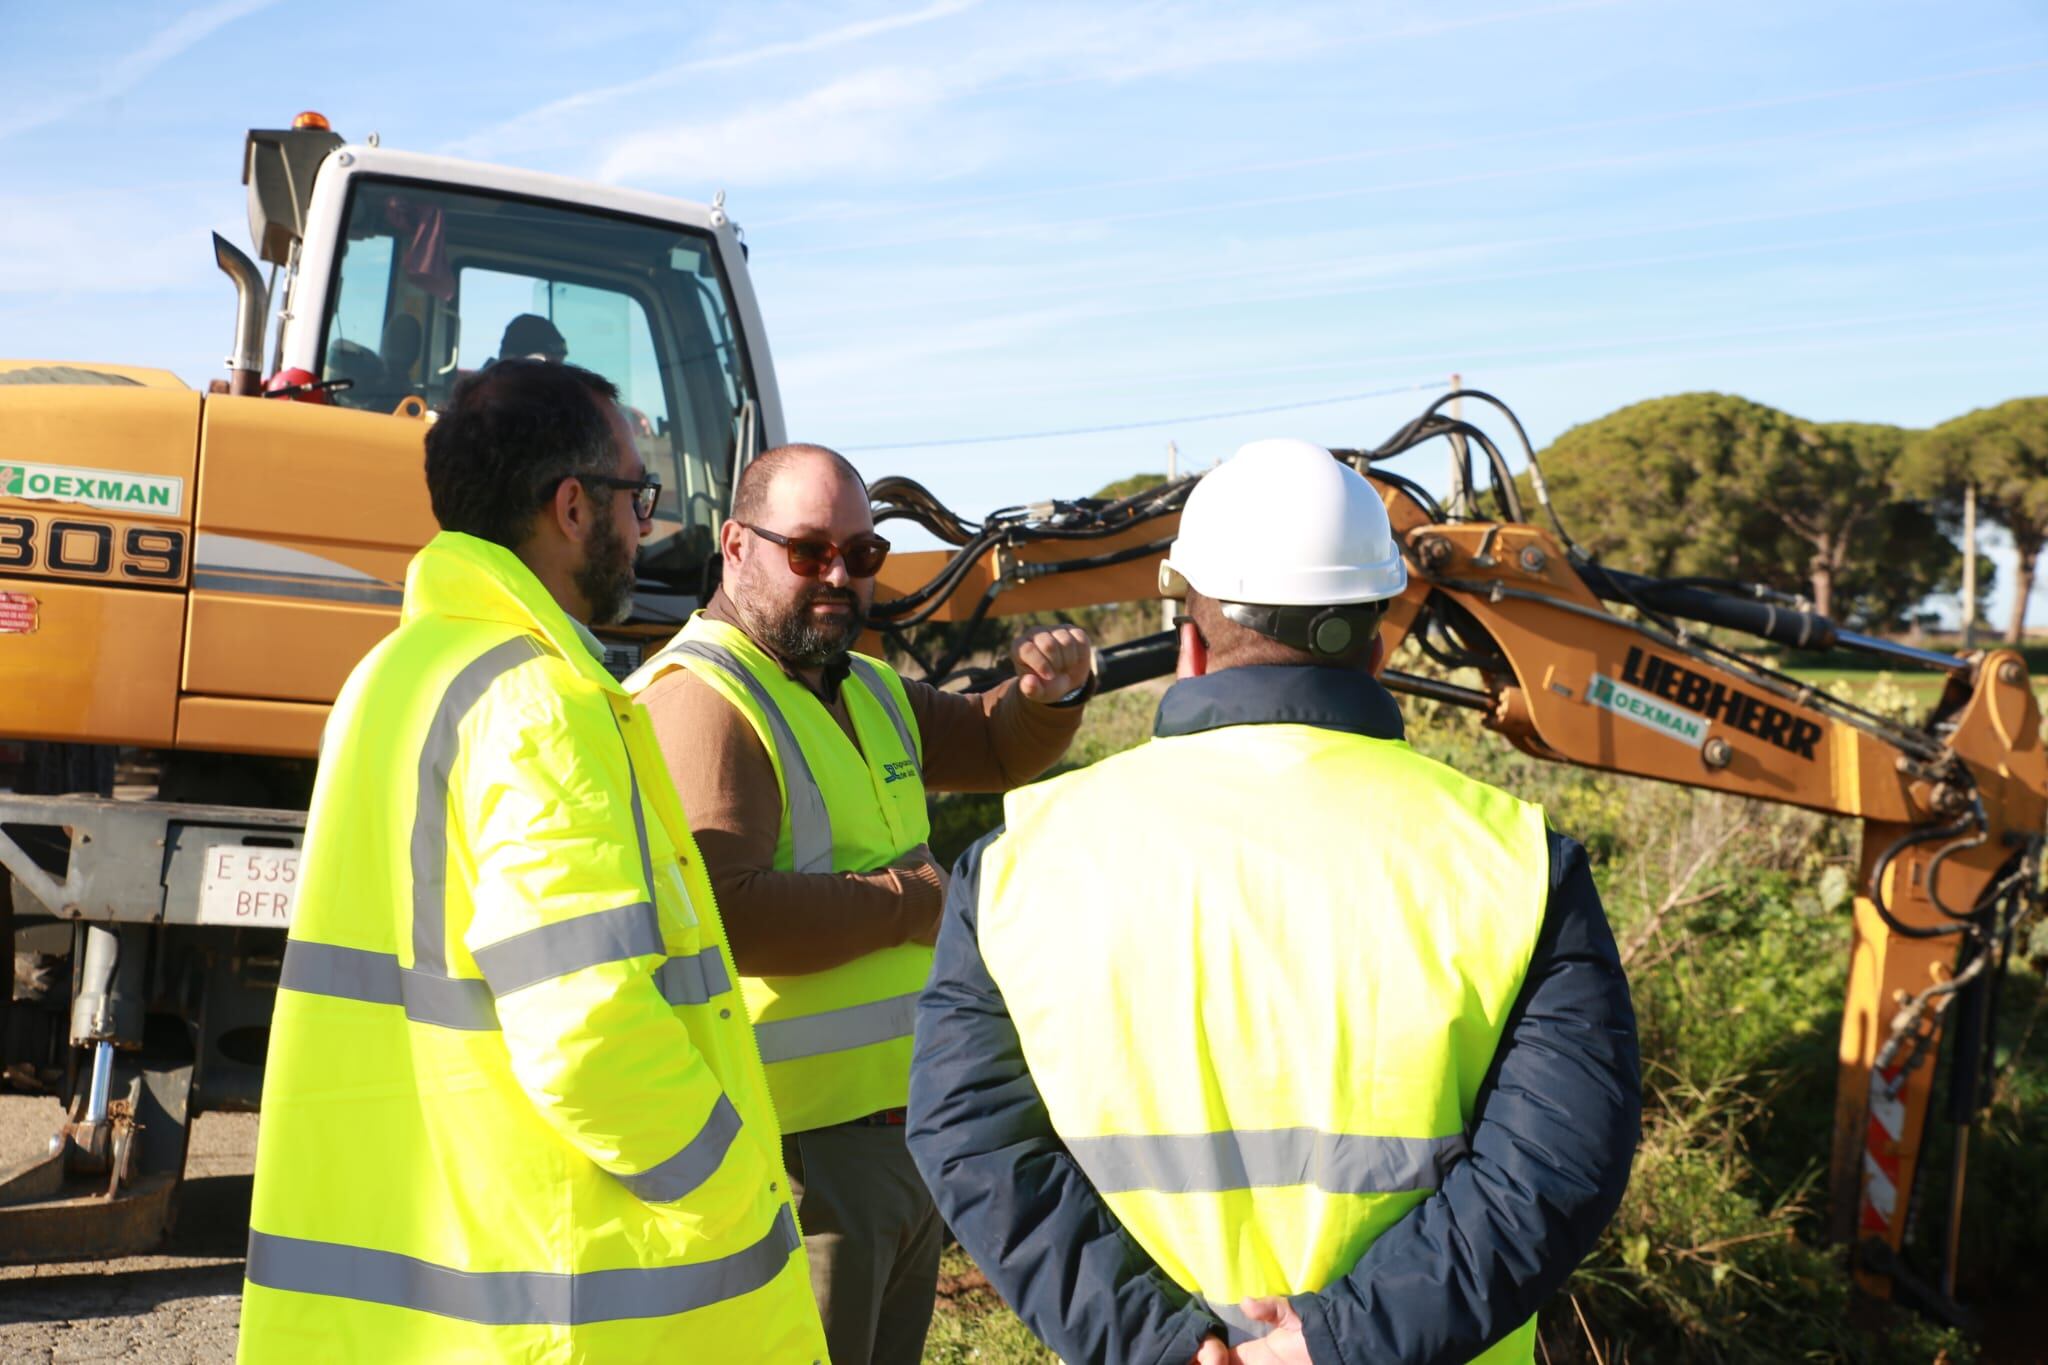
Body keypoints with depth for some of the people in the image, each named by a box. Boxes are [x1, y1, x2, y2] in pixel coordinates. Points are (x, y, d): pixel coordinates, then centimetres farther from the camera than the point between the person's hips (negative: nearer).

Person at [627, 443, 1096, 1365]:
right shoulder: (700, 699, -17)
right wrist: (906, 903, -19)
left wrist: (1047, 696, 0)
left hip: (904, 1137, 9)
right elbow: (719, 913, -30)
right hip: (795, 1150, -9)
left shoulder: (867, 692, 14)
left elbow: (992, 748, 23)